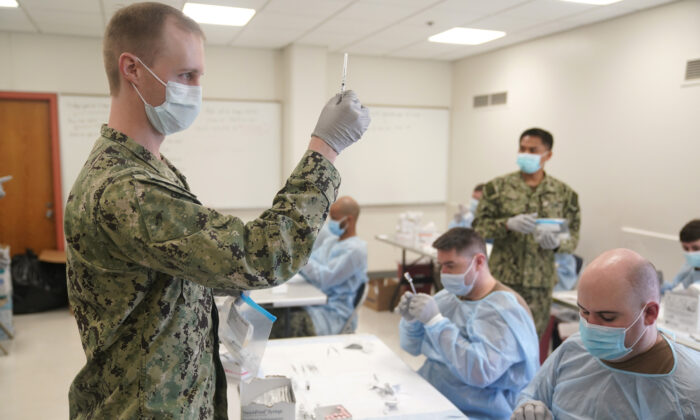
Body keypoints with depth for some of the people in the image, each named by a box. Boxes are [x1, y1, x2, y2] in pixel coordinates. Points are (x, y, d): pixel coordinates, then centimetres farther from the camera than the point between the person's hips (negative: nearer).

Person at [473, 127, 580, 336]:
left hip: (540, 282, 2)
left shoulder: (564, 193, 5)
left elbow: (572, 236, 6)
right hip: (502, 278, -1)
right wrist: (508, 224, -19)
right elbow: (479, 226, -1)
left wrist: (557, 243, -17)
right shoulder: (498, 186, 1)